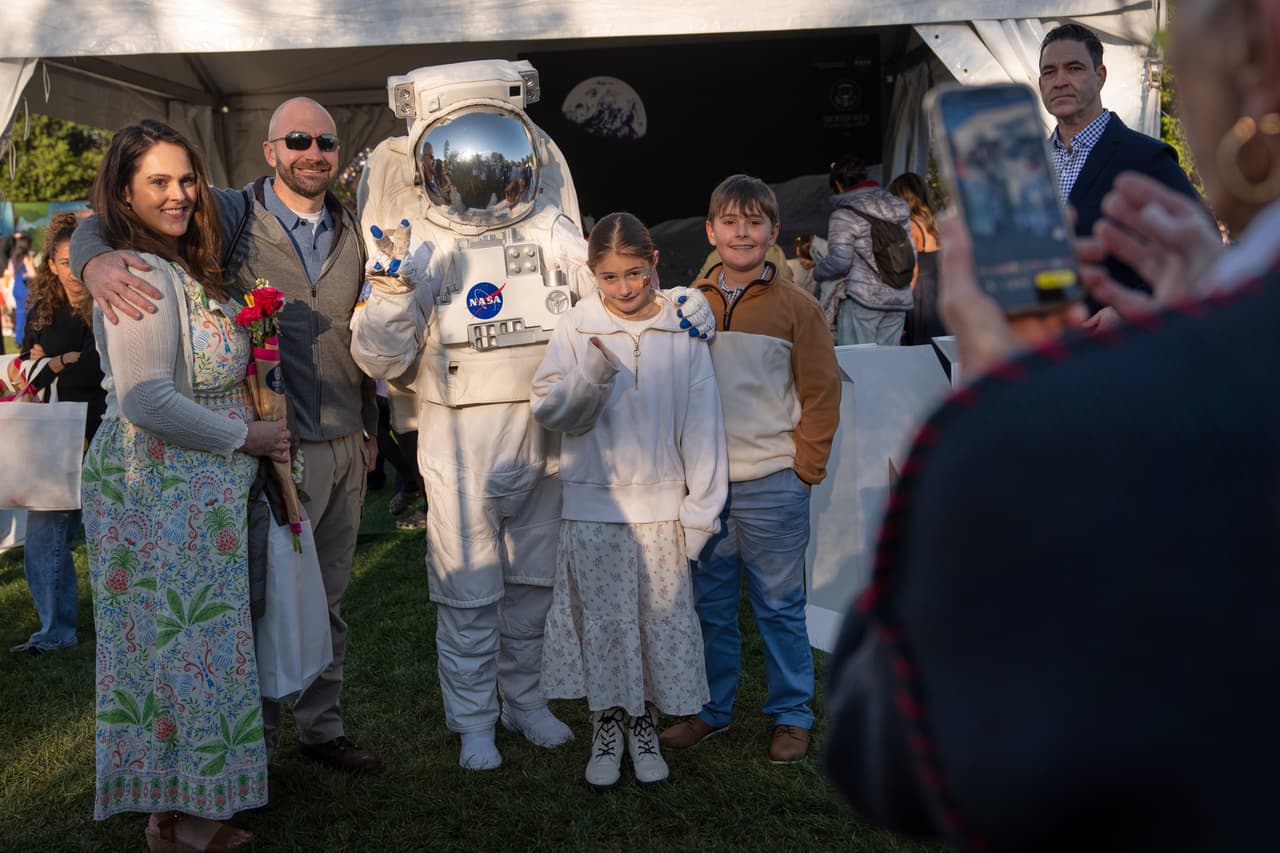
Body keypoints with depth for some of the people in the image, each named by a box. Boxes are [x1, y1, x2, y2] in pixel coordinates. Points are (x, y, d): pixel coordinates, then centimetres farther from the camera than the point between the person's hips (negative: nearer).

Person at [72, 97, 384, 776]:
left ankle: (322, 728, 30)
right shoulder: (231, 217, -5)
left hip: (345, 446, 5)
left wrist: (370, 426, 18)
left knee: (327, 599, 16)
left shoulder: (352, 232, 10)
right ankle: (254, 744, 20)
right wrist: (97, 259, -31)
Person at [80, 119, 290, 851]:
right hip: (161, 492, -9)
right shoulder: (141, 275, -17)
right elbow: (146, 401, -23)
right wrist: (244, 437, -14)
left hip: (202, 497, 9)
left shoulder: (183, 269, 13)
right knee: (178, 644, 0)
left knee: (201, 641, 14)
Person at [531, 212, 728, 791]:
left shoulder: (682, 330, 0)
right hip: (592, 504, 0)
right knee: (601, 619, 6)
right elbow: (549, 411, -3)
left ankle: (644, 725, 23)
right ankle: (606, 725, 23)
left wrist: (701, 508, 0)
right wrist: (591, 377, -21)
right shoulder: (577, 328, 0)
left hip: (662, 505, 0)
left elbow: (702, 423, 1)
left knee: (661, 618, 5)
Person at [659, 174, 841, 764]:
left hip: (772, 487, -3)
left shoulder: (796, 308, -1)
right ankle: (710, 709, 27)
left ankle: (791, 715, 20)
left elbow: (822, 394, -1)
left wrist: (803, 468, -6)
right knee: (710, 604, 13)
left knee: (779, 605, 5)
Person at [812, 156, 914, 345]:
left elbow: (838, 261, -14)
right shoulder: (899, 209, 14)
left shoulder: (845, 214, -7)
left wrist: (817, 272, 4)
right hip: (899, 300, 6)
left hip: (862, 301, -6)